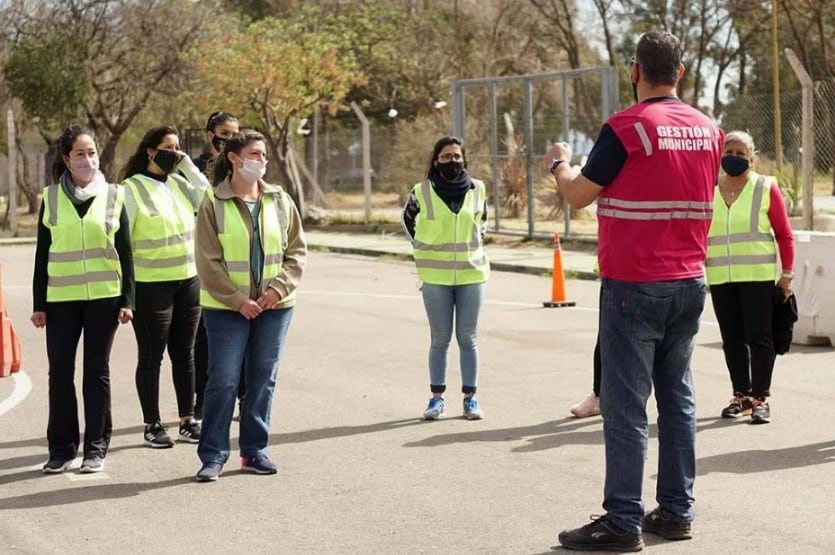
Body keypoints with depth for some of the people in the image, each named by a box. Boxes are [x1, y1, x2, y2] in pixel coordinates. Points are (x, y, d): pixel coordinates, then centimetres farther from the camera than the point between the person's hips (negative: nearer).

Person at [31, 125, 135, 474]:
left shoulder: (113, 196, 4)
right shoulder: (51, 198, 5)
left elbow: (125, 252, 5)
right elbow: (42, 253, 7)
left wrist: (127, 299, -1)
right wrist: (38, 303, 4)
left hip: (103, 298, -1)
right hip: (61, 299, 1)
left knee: (97, 371, 5)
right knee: (60, 371, 0)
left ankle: (96, 448, 12)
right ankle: (61, 448, 10)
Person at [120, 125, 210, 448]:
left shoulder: (178, 182, 11)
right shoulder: (133, 188, -8)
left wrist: (187, 165, -2)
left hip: (188, 281, 6)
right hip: (151, 285, -6)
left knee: (184, 354, 12)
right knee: (151, 357, 3)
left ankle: (187, 421, 21)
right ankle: (152, 426, 11)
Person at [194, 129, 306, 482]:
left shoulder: (280, 201, 5)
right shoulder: (213, 204, -6)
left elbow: (297, 251, 6)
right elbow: (208, 262, -8)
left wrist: (278, 288, -9)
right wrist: (237, 300, -14)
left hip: (274, 306, 4)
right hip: (226, 308, -3)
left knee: (263, 380, 9)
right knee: (223, 381, -3)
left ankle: (255, 450, 19)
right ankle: (213, 456, 5)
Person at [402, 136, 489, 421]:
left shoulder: (478, 189, 2)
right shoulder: (422, 192, -4)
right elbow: (408, 217, 15)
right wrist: (420, 247, 9)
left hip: (471, 273, 1)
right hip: (435, 277, -1)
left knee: (468, 338, 5)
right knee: (439, 339, 4)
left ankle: (470, 398, 11)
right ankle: (437, 398, 12)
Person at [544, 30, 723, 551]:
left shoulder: (627, 127, -13)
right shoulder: (708, 130, 6)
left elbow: (579, 195, -5)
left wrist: (560, 163, 14)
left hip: (634, 287, -6)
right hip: (690, 283, 7)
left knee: (626, 405, -4)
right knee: (678, 398, 12)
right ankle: (677, 511, 16)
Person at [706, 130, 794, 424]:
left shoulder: (766, 188, -1)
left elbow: (784, 234, 2)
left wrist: (787, 273, -2)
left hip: (757, 277, -3)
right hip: (720, 279, 3)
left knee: (758, 336, -2)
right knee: (732, 338, 9)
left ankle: (760, 398, 4)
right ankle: (741, 395, 19)